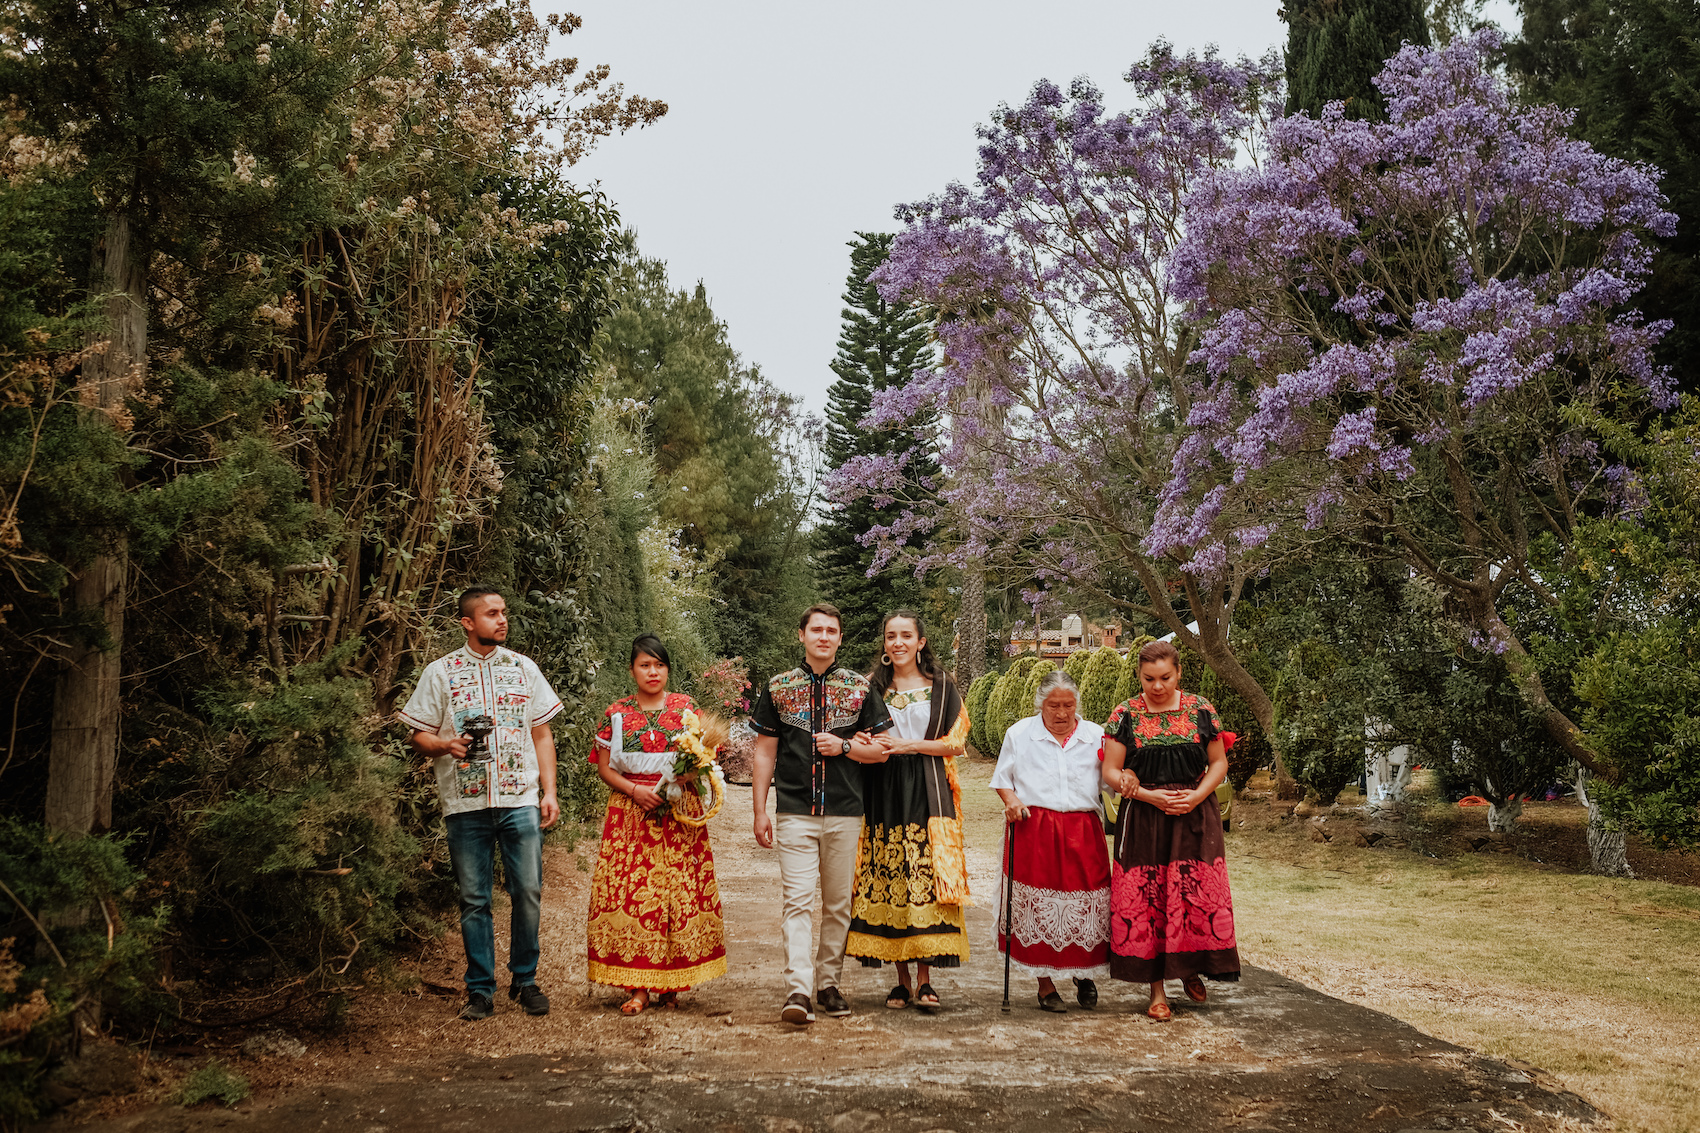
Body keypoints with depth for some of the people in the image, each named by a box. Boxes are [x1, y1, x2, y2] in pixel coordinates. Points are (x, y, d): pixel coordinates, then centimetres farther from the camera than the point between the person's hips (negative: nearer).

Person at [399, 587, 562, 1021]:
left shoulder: (523, 668, 11)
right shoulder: (439, 672, 6)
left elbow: (542, 733, 13)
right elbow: (419, 736, 7)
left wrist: (549, 791, 5)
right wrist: (446, 745, -15)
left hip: (520, 800, 1)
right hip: (465, 804, -1)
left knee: (528, 893, -2)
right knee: (473, 899, 3)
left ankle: (524, 981, 14)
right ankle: (480, 990, 13)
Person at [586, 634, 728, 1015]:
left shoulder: (687, 707, 8)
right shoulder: (616, 713, 7)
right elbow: (604, 768, 6)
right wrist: (635, 789, -10)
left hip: (680, 813, 0)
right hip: (630, 815, 0)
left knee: (680, 891, -4)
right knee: (630, 892, -8)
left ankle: (670, 982, 6)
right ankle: (638, 986, -4)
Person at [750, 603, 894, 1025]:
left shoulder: (860, 688, 7)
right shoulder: (778, 688, 6)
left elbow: (882, 750, 9)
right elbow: (764, 754, 8)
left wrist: (844, 746, -9)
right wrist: (760, 812, 2)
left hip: (844, 812, 2)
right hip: (795, 812, -1)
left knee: (838, 903, 7)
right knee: (797, 900, -10)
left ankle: (829, 983, 18)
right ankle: (798, 990, -14)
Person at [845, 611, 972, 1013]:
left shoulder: (941, 686, 6)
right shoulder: (872, 687, 12)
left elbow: (956, 742, 2)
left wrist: (907, 745, -8)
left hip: (928, 793, -2)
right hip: (884, 794, 2)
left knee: (927, 881, -11)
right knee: (888, 884, -1)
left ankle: (924, 979, -7)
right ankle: (901, 979, 7)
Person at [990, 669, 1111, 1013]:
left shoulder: (1096, 736, 10)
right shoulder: (1019, 733, 8)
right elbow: (1002, 779, 13)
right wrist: (1011, 799, -7)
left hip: (1083, 832, 1)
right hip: (1032, 831, -1)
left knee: (1087, 906, -3)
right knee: (1039, 909, -1)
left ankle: (1084, 974, 24)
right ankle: (1046, 986, 13)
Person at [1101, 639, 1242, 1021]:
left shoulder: (1200, 710, 3)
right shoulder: (1125, 715, -1)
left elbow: (1219, 762, 8)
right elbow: (1111, 772, 0)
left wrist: (1197, 795, -9)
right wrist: (1150, 795, -13)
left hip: (1195, 817, 1)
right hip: (1143, 819, -1)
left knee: (1198, 896, -3)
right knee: (1146, 901, -1)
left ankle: (1190, 970, 22)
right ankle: (1157, 990, 9)